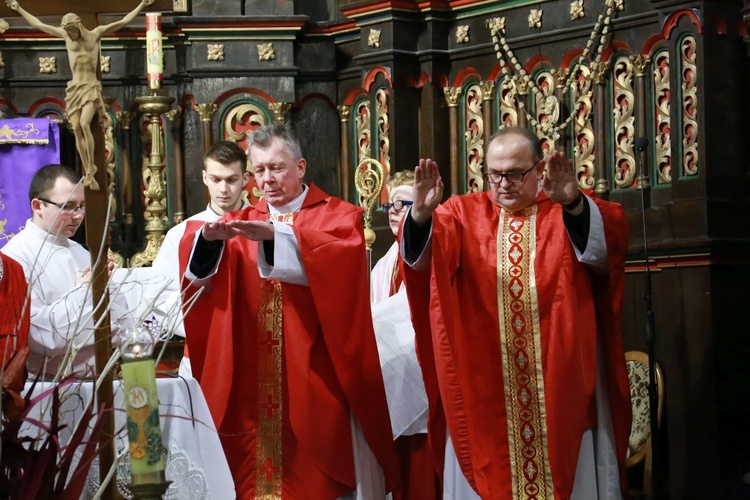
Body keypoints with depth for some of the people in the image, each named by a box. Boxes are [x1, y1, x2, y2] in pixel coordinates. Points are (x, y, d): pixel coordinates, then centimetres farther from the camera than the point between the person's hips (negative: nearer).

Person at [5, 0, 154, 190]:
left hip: (91, 88, -4)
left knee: (84, 124, -25)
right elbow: (38, 24, 16)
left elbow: (123, 22, 1)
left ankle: (91, 165, -12)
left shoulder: (96, 33, 2)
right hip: (74, 88, 4)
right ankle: (89, 175, 1)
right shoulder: (65, 35, 9)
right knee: (77, 130, -5)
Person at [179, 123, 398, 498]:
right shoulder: (242, 224, 14)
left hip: (317, 374, -3)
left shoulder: (338, 216, 4)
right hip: (255, 380, 3)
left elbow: (344, 256, -19)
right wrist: (209, 237, -26)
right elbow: (199, 263, -3)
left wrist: (277, 234, -30)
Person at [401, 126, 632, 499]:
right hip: (483, 390, 1)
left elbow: (609, 242, -18)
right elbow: (423, 253, -12)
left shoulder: (568, 214, 4)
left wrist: (574, 204, -38)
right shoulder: (463, 215, 7)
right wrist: (422, 214, -35)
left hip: (560, 385, -1)